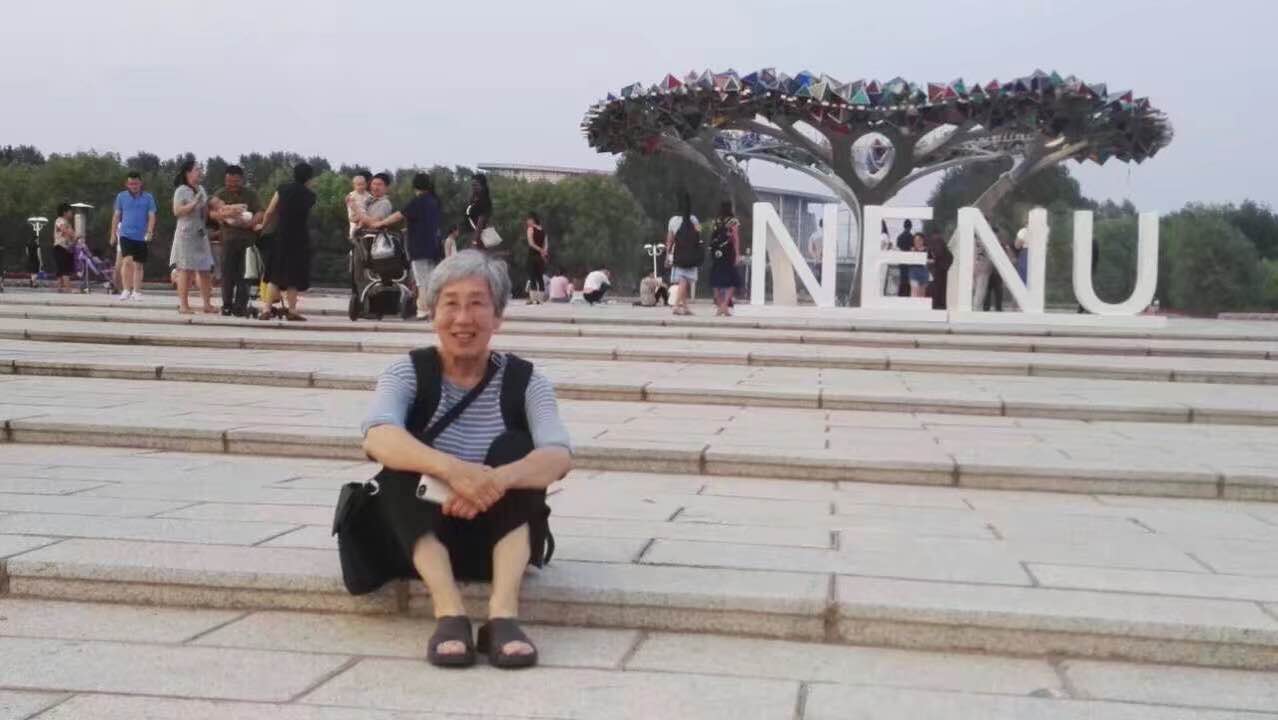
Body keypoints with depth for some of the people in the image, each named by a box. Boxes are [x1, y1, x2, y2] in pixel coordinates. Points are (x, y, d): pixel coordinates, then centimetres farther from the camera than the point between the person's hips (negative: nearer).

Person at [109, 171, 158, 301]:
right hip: (126, 235, -1)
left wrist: (150, 232, -15)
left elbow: (151, 216, -1)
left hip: (141, 237, 1)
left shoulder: (148, 197, 3)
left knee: (138, 265, 7)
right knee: (127, 260, -17)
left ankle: (136, 292, 14)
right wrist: (113, 233, 8)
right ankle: (126, 290, -11)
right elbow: (116, 216, 10)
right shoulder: (121, 196, 5)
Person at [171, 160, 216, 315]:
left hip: (201, 234, 7)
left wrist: (205, 205, 2)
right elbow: (177, 211, -16)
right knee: (186, 270, -7)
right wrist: (194, 203, -20)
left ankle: (207, 304, 8)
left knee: (205, 270, 5)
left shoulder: (201, 190, 14)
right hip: (186, 234, -7)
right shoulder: (181, 190, -6)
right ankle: (183, 304, -4)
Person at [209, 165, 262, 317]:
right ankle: (227, 305, 6)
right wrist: (223, 214, -21)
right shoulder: (220, 194, 9)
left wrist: (250, 222, -18)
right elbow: (212, 213, -1)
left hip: (247, 236, -1)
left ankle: (240, 305, -2)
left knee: (243, 273, -4)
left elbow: (260, 214, 1)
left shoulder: (250, 194, 8)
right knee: (227, 271, 0)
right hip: (228, 237, 1)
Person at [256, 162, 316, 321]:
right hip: (299, 239, -2)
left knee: (275, 274, 7)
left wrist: (263, 225, 22)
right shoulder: (310, 196, -2)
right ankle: (291, 310, 6)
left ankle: (266, 309, -2)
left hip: (281, 236, 2)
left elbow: (270, 212, 3)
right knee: (294, 275, 7)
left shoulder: (283, 189, 0)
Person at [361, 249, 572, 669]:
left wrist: (496, 481, -43)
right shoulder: (409, 373, -6)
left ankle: (503, 612, -37)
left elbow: (559, 456, -22)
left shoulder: (524, 380, -5)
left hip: (502, 535, 0)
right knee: (404, 461, -25)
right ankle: (448, 612, -39)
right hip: (421, 533, 0)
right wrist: (451, 469, -46)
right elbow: (379, 438, -28)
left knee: (515, 453, -24)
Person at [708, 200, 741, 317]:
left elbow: (711, 239, 7)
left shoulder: (714, 222, 8)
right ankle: (725, 304, -15)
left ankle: (719, 307, 10)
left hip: (715, 254, 4)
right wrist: (737, 254, -11)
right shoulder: (734, 222, -4)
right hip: (728, 254, -4)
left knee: (717, 282, 10)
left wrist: (713, 252, 11)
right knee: (731, 281, 1)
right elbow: (736, 239, -10)